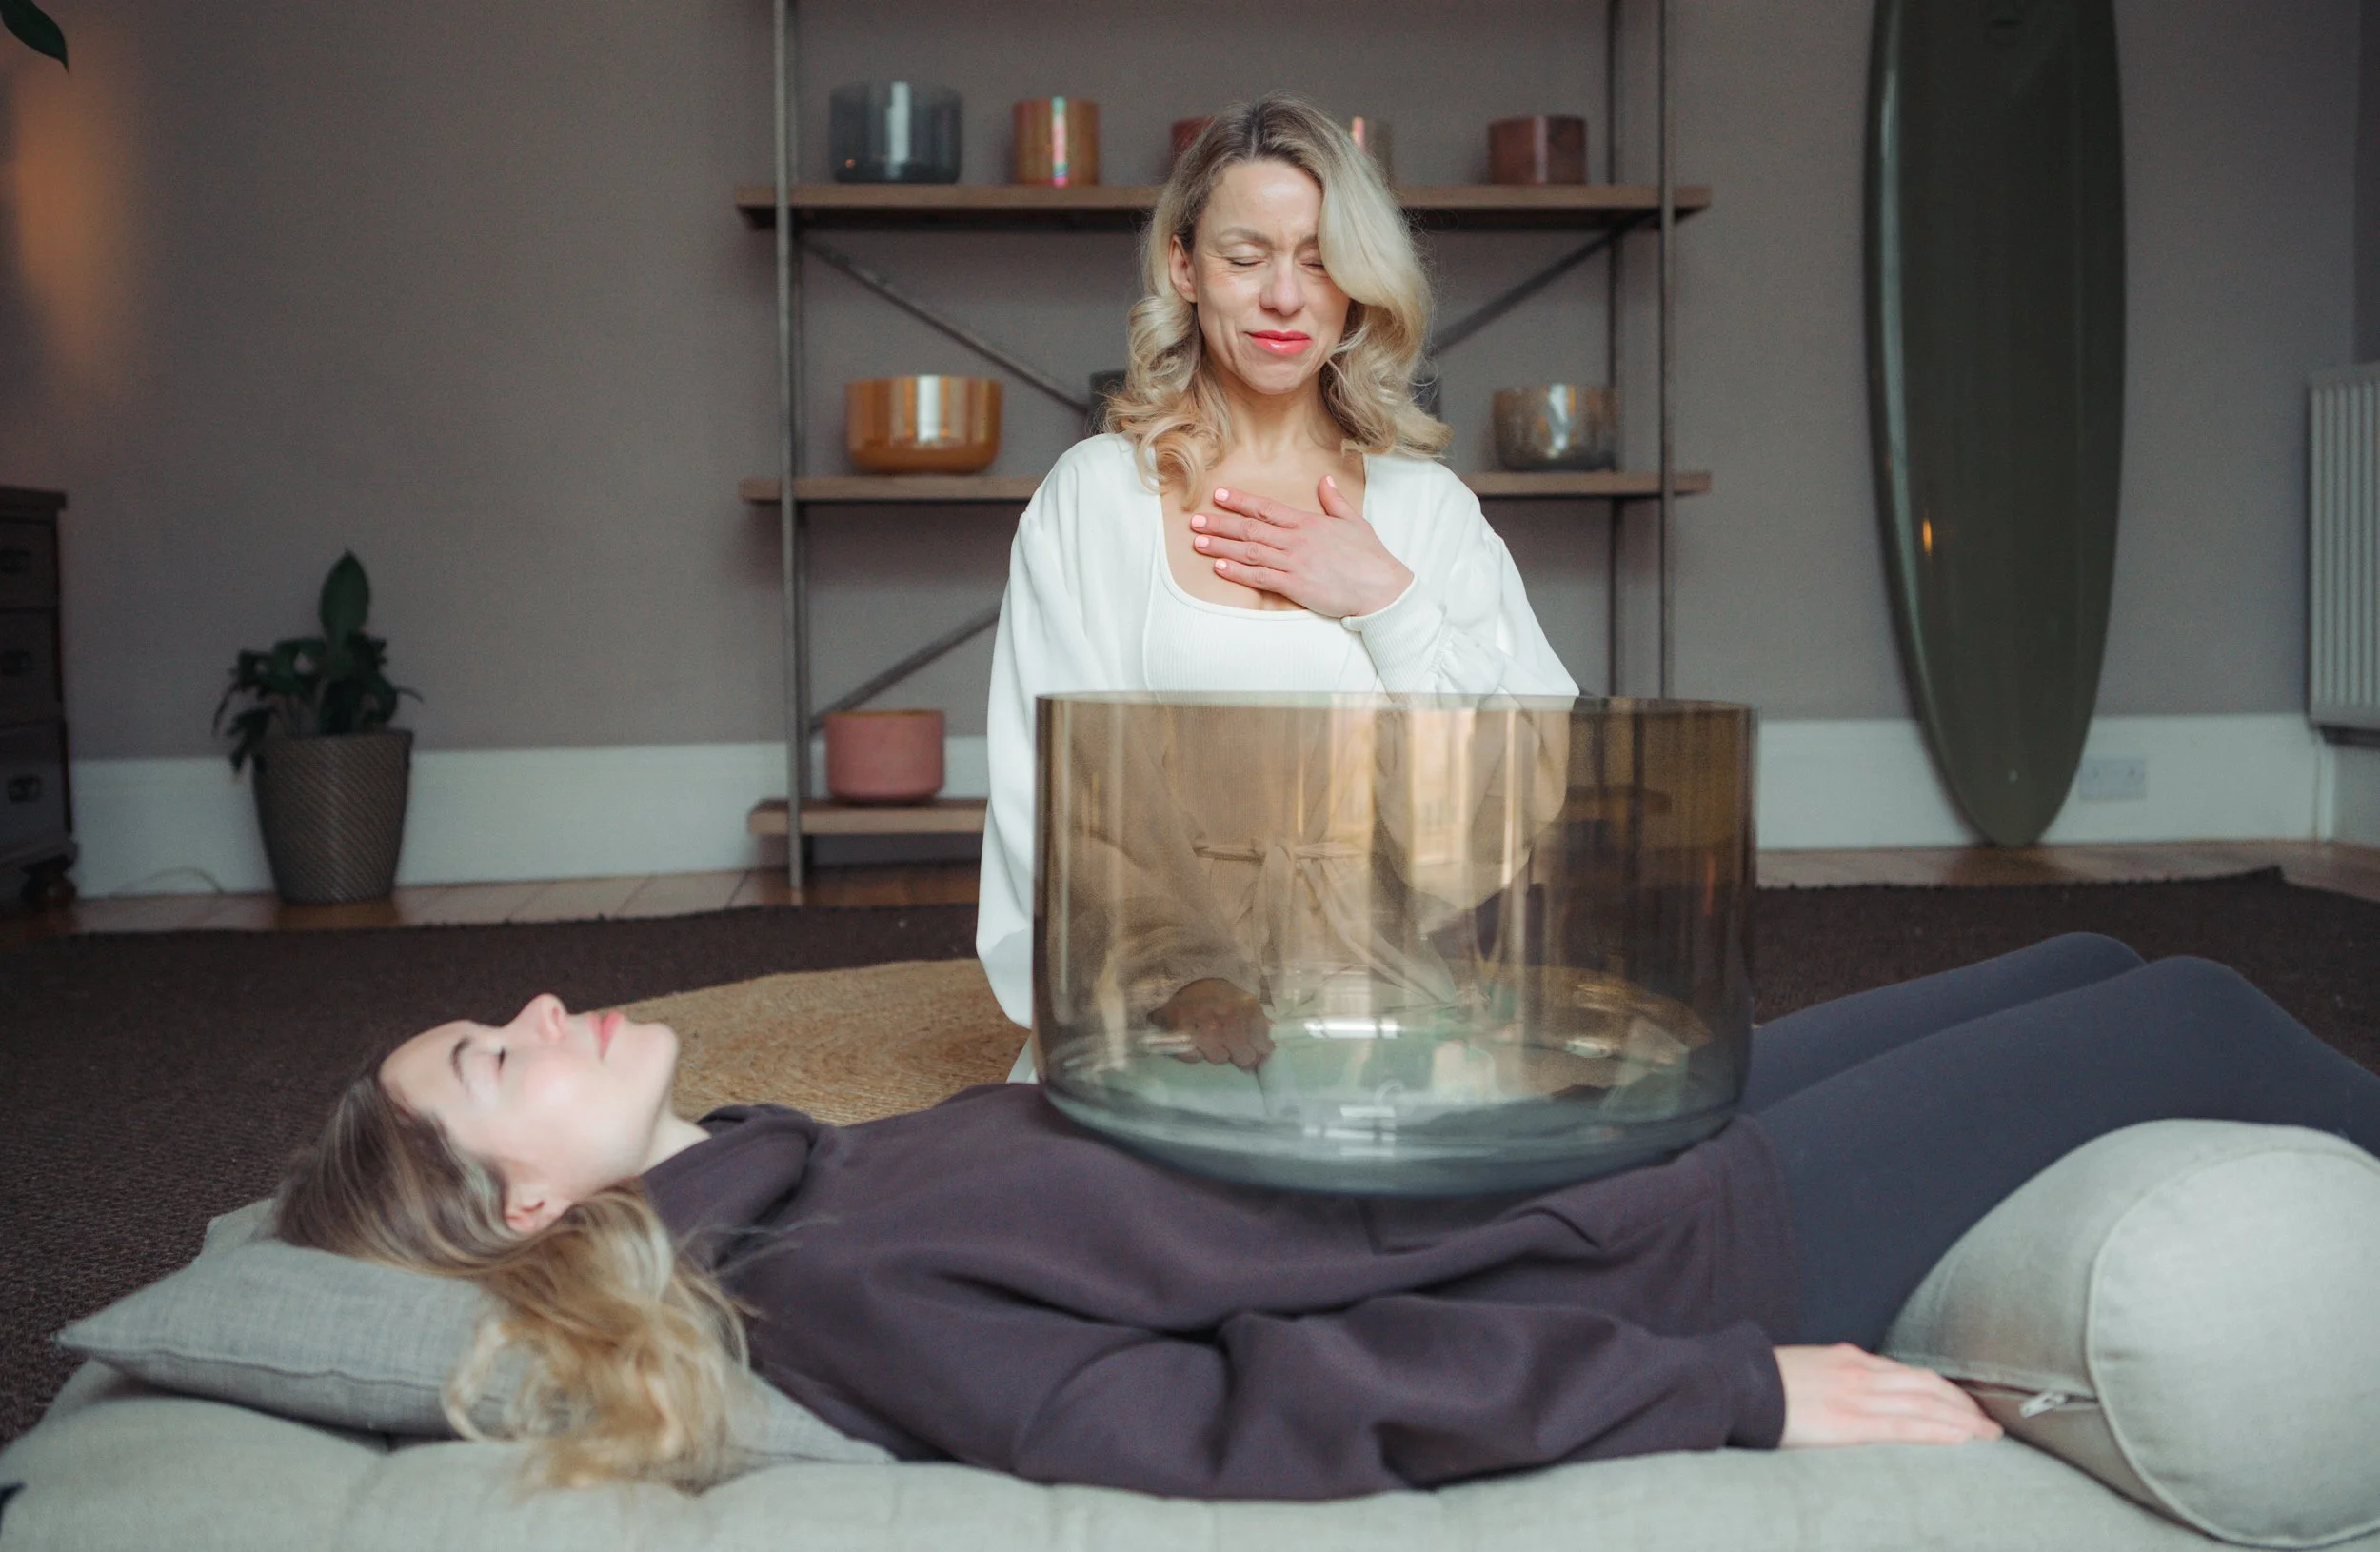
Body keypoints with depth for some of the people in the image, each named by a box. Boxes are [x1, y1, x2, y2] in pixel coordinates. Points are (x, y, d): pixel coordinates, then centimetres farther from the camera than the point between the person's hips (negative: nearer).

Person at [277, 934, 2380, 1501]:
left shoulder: (826, 1177, 3)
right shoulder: (823, 1286, -23)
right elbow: (1244, 1413, -28)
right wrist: (1735, 1393, -26)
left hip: (1576, 1152, 8)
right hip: (1673, 1277, -8)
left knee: (2080, 962, 17)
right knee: (2194, 1026, 3)